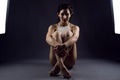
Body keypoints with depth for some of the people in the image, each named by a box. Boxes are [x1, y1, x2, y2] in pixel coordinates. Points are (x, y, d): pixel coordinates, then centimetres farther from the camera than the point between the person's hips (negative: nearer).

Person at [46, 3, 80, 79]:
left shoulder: (75, 27, 9)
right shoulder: (53, 27, 11)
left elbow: (75, 37, -17)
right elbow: (48, 38, -13)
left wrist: (64, 45, -43)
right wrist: (57, 45, -40)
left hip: (69, 61, 0)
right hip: (55, 60, 1)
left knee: (69, 34, -22)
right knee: (56, 34, -23)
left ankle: (57, 66, -44)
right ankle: (61, 65, -50)